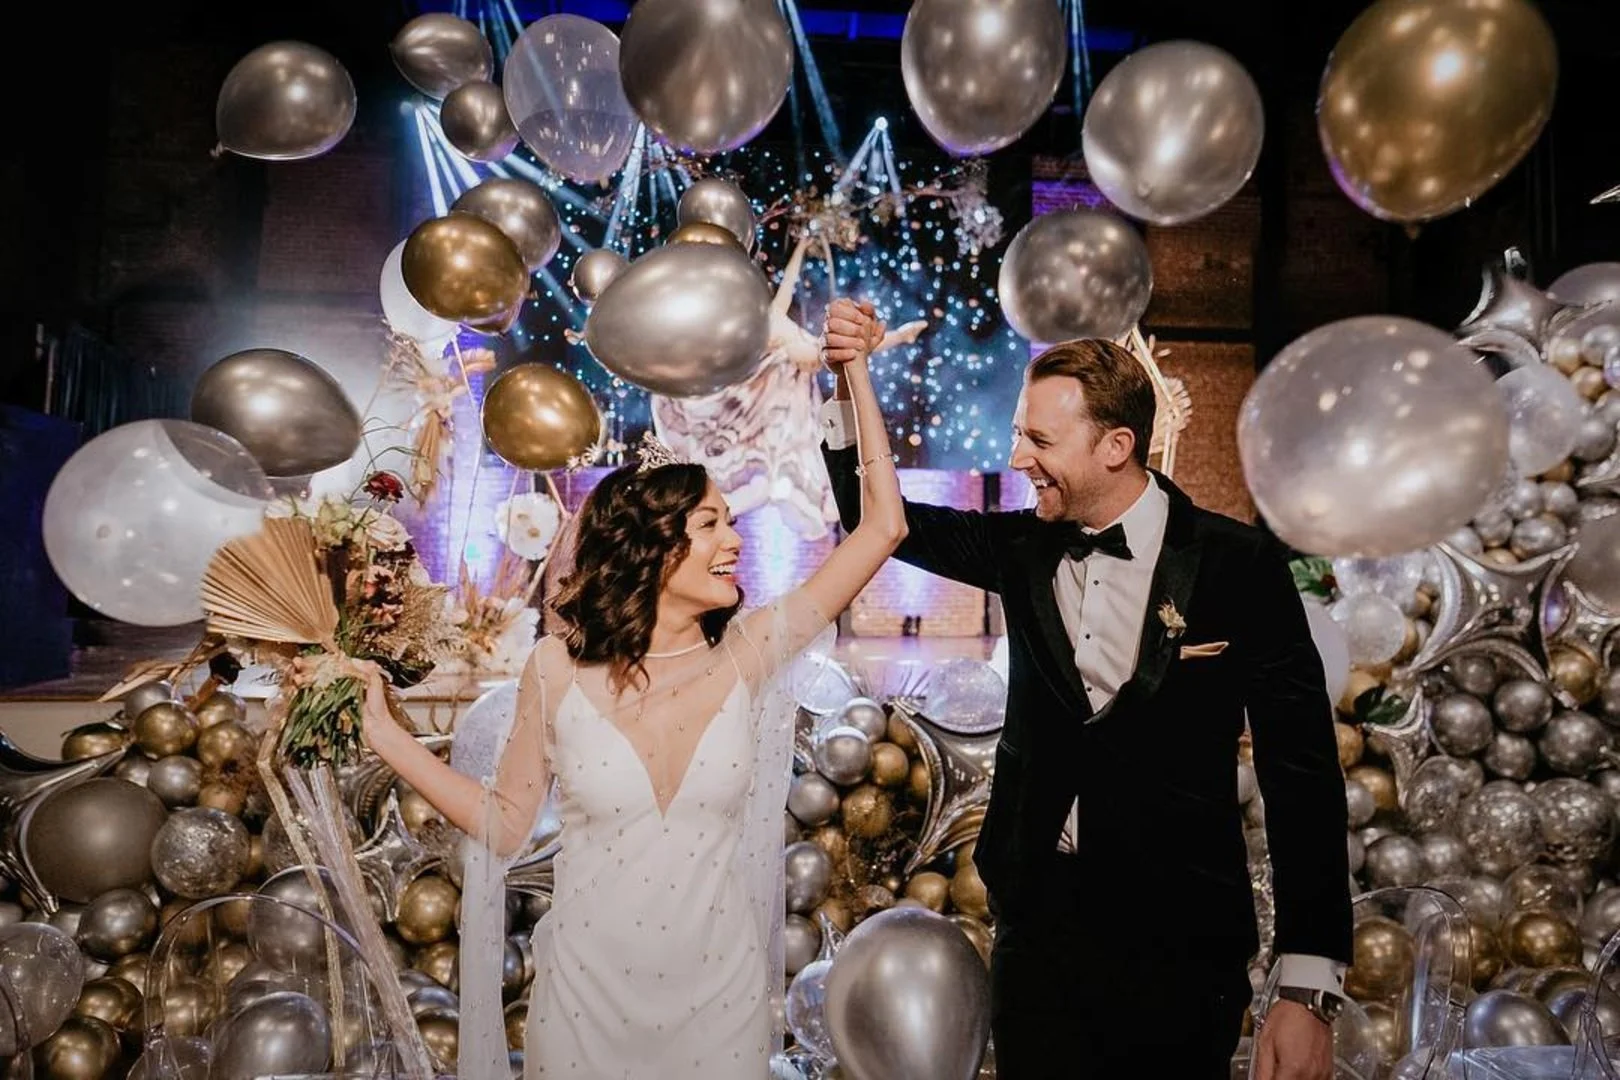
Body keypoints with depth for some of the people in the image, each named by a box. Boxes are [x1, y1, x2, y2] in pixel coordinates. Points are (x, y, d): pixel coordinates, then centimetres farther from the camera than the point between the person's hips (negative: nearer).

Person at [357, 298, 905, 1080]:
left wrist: (856, 374, -11)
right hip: (588, 986, -1)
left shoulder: (746, 654, -10)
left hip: (719, 986, 1)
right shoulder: (557, 671, -11)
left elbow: (883, 526, -11)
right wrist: (386, 737, -8)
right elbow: (505, 826, -1)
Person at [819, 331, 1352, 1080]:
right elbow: (880, 520, 7)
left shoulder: (1237, 564, -10)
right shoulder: (1023, 548, 1)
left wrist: (1309, 991, -14)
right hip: (1038, 916, 3)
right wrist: (847, 387, -9)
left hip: (1179, 936, -3)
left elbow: (1302, 773, -10)